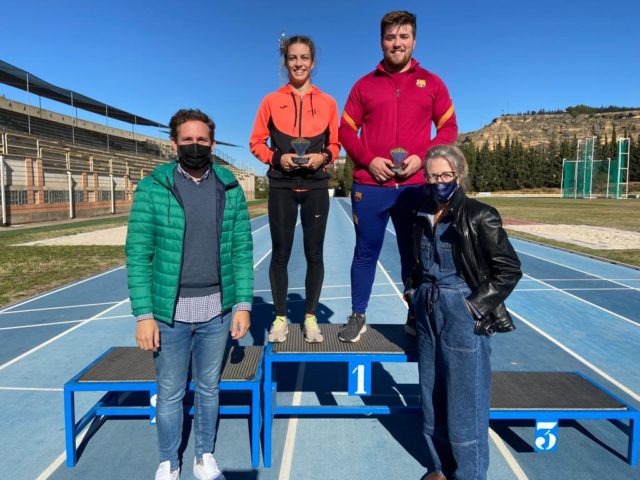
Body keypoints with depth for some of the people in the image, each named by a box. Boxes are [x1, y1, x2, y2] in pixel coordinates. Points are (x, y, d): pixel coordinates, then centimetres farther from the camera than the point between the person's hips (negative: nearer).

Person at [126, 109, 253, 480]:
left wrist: (243, 303, -4)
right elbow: (138, 255, -6)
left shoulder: (231, 189, 2)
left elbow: (243, 251, 2)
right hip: (170, 311, -1)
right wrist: (143, 313, -10)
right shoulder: (152, 189, -4)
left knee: (209, 387, 17)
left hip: (217, 310, 2)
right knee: (170, 392, 13)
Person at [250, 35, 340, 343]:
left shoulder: (327, 102, 6)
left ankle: (310, 317, 18)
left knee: (314, 253, 4)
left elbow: (335, 144, 10)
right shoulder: (271, 101, 4)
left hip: (316, 186, 1)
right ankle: (280, 318, 17)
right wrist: (277, 158, -12)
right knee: (281, 252, 4)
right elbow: (256, 142, 5)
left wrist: (323, 157, -11)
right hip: (282, 187, 0)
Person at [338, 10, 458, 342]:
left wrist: (423, 157, -8)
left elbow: (449, 128, 9)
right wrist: (368, 160, -9)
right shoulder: (365, 85, 9)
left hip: (415, 185, 1)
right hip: (369, 185, 0)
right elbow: (346, 130, 7)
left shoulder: (431, 83, 10)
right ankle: (358, 317, 19)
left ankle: (416, 317, 23)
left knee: (414, 254, 9)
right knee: (366, 252, 6)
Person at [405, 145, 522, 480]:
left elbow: (509, 269, -11)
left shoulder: (479, 216, -13)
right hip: (428, 313, 7)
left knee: (465, 400, 5)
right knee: (432, 397, 17)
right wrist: (413, 292, 10)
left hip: (463, 316, -6)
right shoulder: (423, 216, 6)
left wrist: (476, 305, -13)